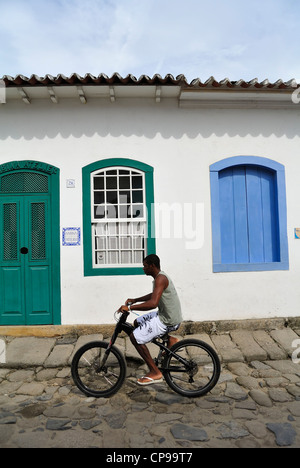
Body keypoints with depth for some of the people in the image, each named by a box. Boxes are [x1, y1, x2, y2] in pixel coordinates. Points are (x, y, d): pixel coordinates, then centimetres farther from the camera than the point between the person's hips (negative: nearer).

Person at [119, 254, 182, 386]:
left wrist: (129, 307, -29)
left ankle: (155, 372, 0)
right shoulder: (160, 277, 11)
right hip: (165, 315, 10)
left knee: (135, 337, -9)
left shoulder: (160, 279, -21)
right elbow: (154, 295, 28)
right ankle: (169, 339, 17)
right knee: (137, 323, 20)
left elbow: (153, 303, -34)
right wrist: (134, 300, 23)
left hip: (168, 321, -10)